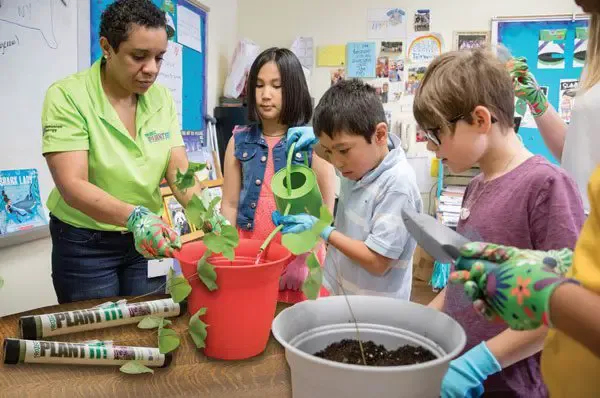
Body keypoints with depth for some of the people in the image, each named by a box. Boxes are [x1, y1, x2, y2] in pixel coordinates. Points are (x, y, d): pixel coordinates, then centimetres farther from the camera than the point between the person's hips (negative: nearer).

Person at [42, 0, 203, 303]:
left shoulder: (162, 99, -3)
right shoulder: (67, 96, -17)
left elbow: (179, 171, -7)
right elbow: (72, 185, -25)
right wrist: (133, 217, -42)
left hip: (146, 238, 4)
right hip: (85, 245, -4)